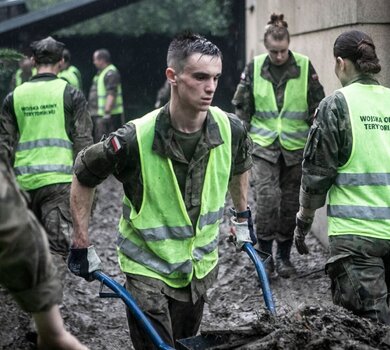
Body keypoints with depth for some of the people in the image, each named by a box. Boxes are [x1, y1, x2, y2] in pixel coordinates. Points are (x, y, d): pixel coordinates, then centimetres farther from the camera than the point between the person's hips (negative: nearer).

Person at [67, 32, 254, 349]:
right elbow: (83, 178, -9)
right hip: (148, 268, -4)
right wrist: (82, 245, -7)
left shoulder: (231, 129, -14)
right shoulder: (136, 139, -26)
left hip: (200, 265, 4)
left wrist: (243, 217, 19)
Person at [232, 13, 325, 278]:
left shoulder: (305, 67, -3)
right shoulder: (254, 67, -1)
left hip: (295, 146, 1)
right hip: (264, 145, -1)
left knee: (290, 203, 7)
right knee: (267, 198, -14)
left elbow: (317, 106, 4)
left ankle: (284, 256, 21)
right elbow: (242, 106, 8)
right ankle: (265, 254, 0)